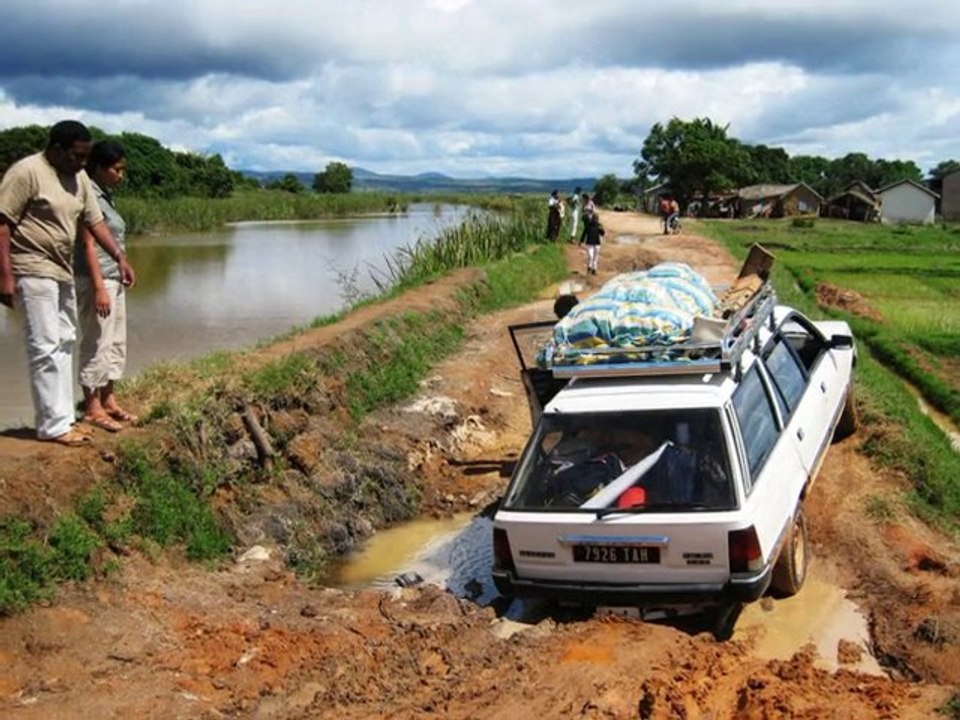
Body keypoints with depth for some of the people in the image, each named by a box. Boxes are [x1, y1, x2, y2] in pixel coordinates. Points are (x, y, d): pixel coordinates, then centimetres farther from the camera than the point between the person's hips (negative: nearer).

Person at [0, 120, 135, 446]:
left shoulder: (79, 177, 9)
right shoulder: (27, 171, -14)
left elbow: (95, 221, 13)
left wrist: (119, 257, 2)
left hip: (63, 272, 9)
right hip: (34, 271, -9)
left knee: (64, 344, 11)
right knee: (46, 348, -7)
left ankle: (62, 419, 19)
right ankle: (54, 425, -2)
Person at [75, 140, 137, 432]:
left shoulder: (104, 195, 14)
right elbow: (88, 244, -17)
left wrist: (122, 273, 15)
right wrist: (99, 287, -20)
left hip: (113, 279, 10)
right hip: (95, 280, -10)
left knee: (115, 342, 13)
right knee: (96, 343, -4)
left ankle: (108, 400, 21)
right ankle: (92, 408, 3)